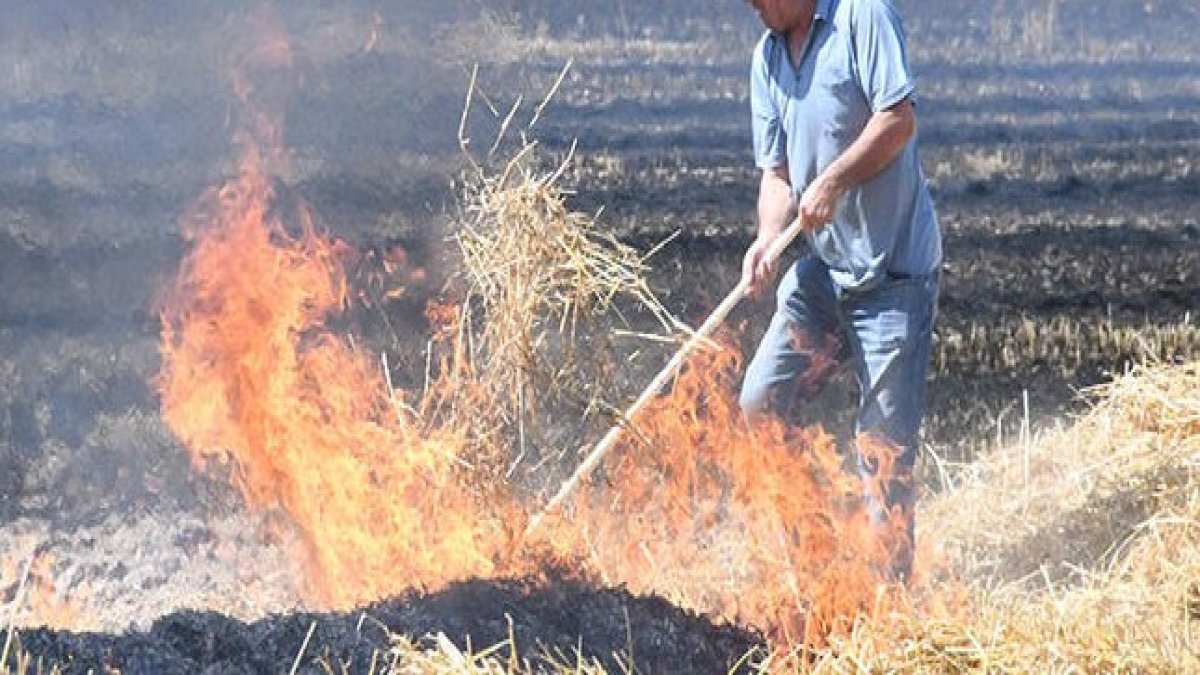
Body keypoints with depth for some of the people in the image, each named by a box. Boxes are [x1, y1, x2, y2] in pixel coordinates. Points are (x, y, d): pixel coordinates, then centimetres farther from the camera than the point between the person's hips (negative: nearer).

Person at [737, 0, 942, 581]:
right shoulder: (767, 58, 10)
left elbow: (899, 121, -17)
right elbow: (776, 172, 9)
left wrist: (832, 182, -19)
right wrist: (768, 238, -9)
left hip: (894, 268, -7)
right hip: (821, 266, 7)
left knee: (884, 438, -4)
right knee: (760, 402, 5)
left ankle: (890, 585, 7)